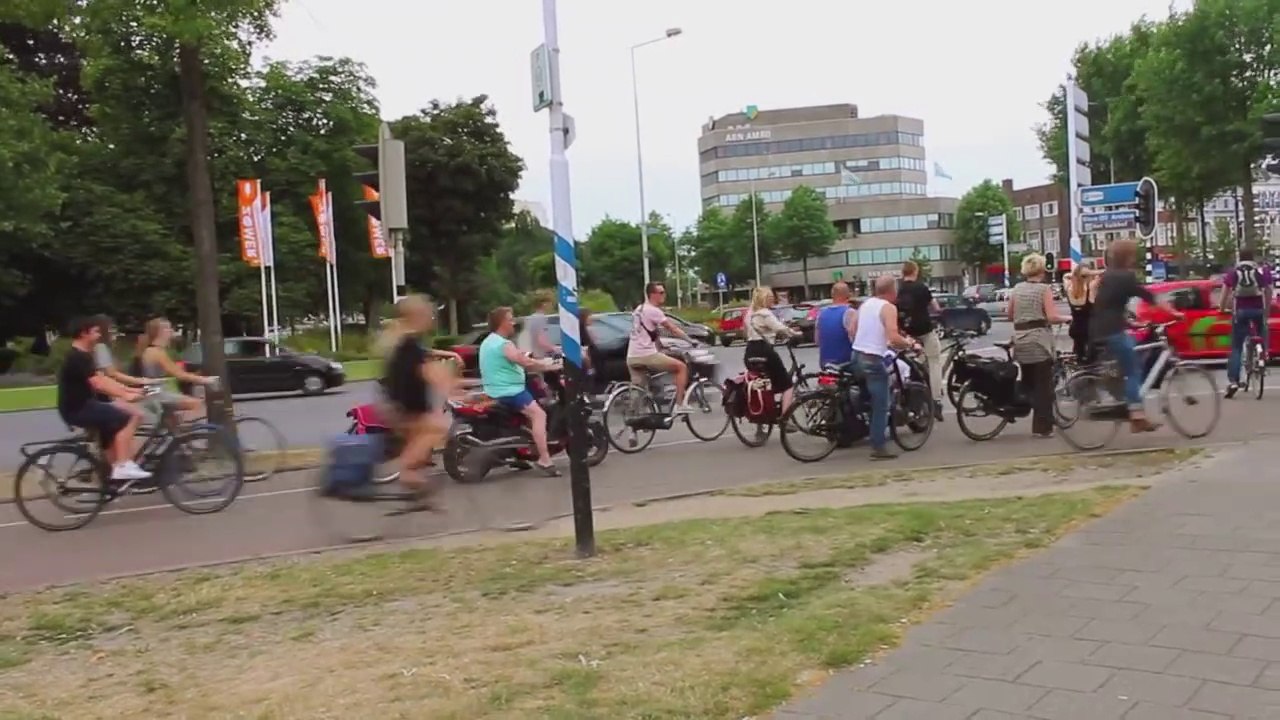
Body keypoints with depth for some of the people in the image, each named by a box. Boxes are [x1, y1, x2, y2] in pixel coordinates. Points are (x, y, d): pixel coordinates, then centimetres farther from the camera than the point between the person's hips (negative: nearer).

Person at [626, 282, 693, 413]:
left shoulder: (639, 310, 20)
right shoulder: (653, 310, -9)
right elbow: (672, 328, -8)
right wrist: (690, 340, -3)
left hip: (632, 357, 9)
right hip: (646, 355, -9)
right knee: (681, 367, 1)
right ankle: (679, 405, -3)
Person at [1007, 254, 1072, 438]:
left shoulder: (1017, 288, 9)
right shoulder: (1044, 288, -6)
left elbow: (1010, 316, 15)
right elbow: (1051, 317, -13)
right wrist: (1067, 318, 4)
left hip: (1020, 340, 5)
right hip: (1039, 340, -5)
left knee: (1027, 383, 14)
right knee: (1043, 386, 0)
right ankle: (1042, 427, 1)